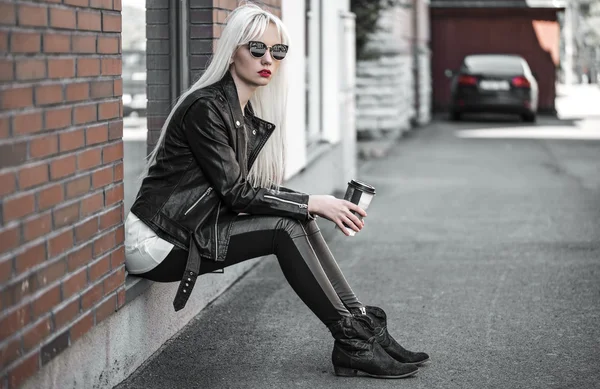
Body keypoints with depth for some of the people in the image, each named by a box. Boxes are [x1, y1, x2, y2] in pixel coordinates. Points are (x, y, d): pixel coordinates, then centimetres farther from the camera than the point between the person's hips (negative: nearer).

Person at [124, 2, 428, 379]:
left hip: (193, 230, 8)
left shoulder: (249, 115, 9)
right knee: (285, 228, -18)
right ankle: (352, 343, -13)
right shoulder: (206, 108, -18)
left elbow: (254, 188, 10)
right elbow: (235, 193, -19)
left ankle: (363, 327, -7)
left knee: (297, 221, -8)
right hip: (158, 241, -8)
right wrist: (311, 203, -17)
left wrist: (314, 204, -5)